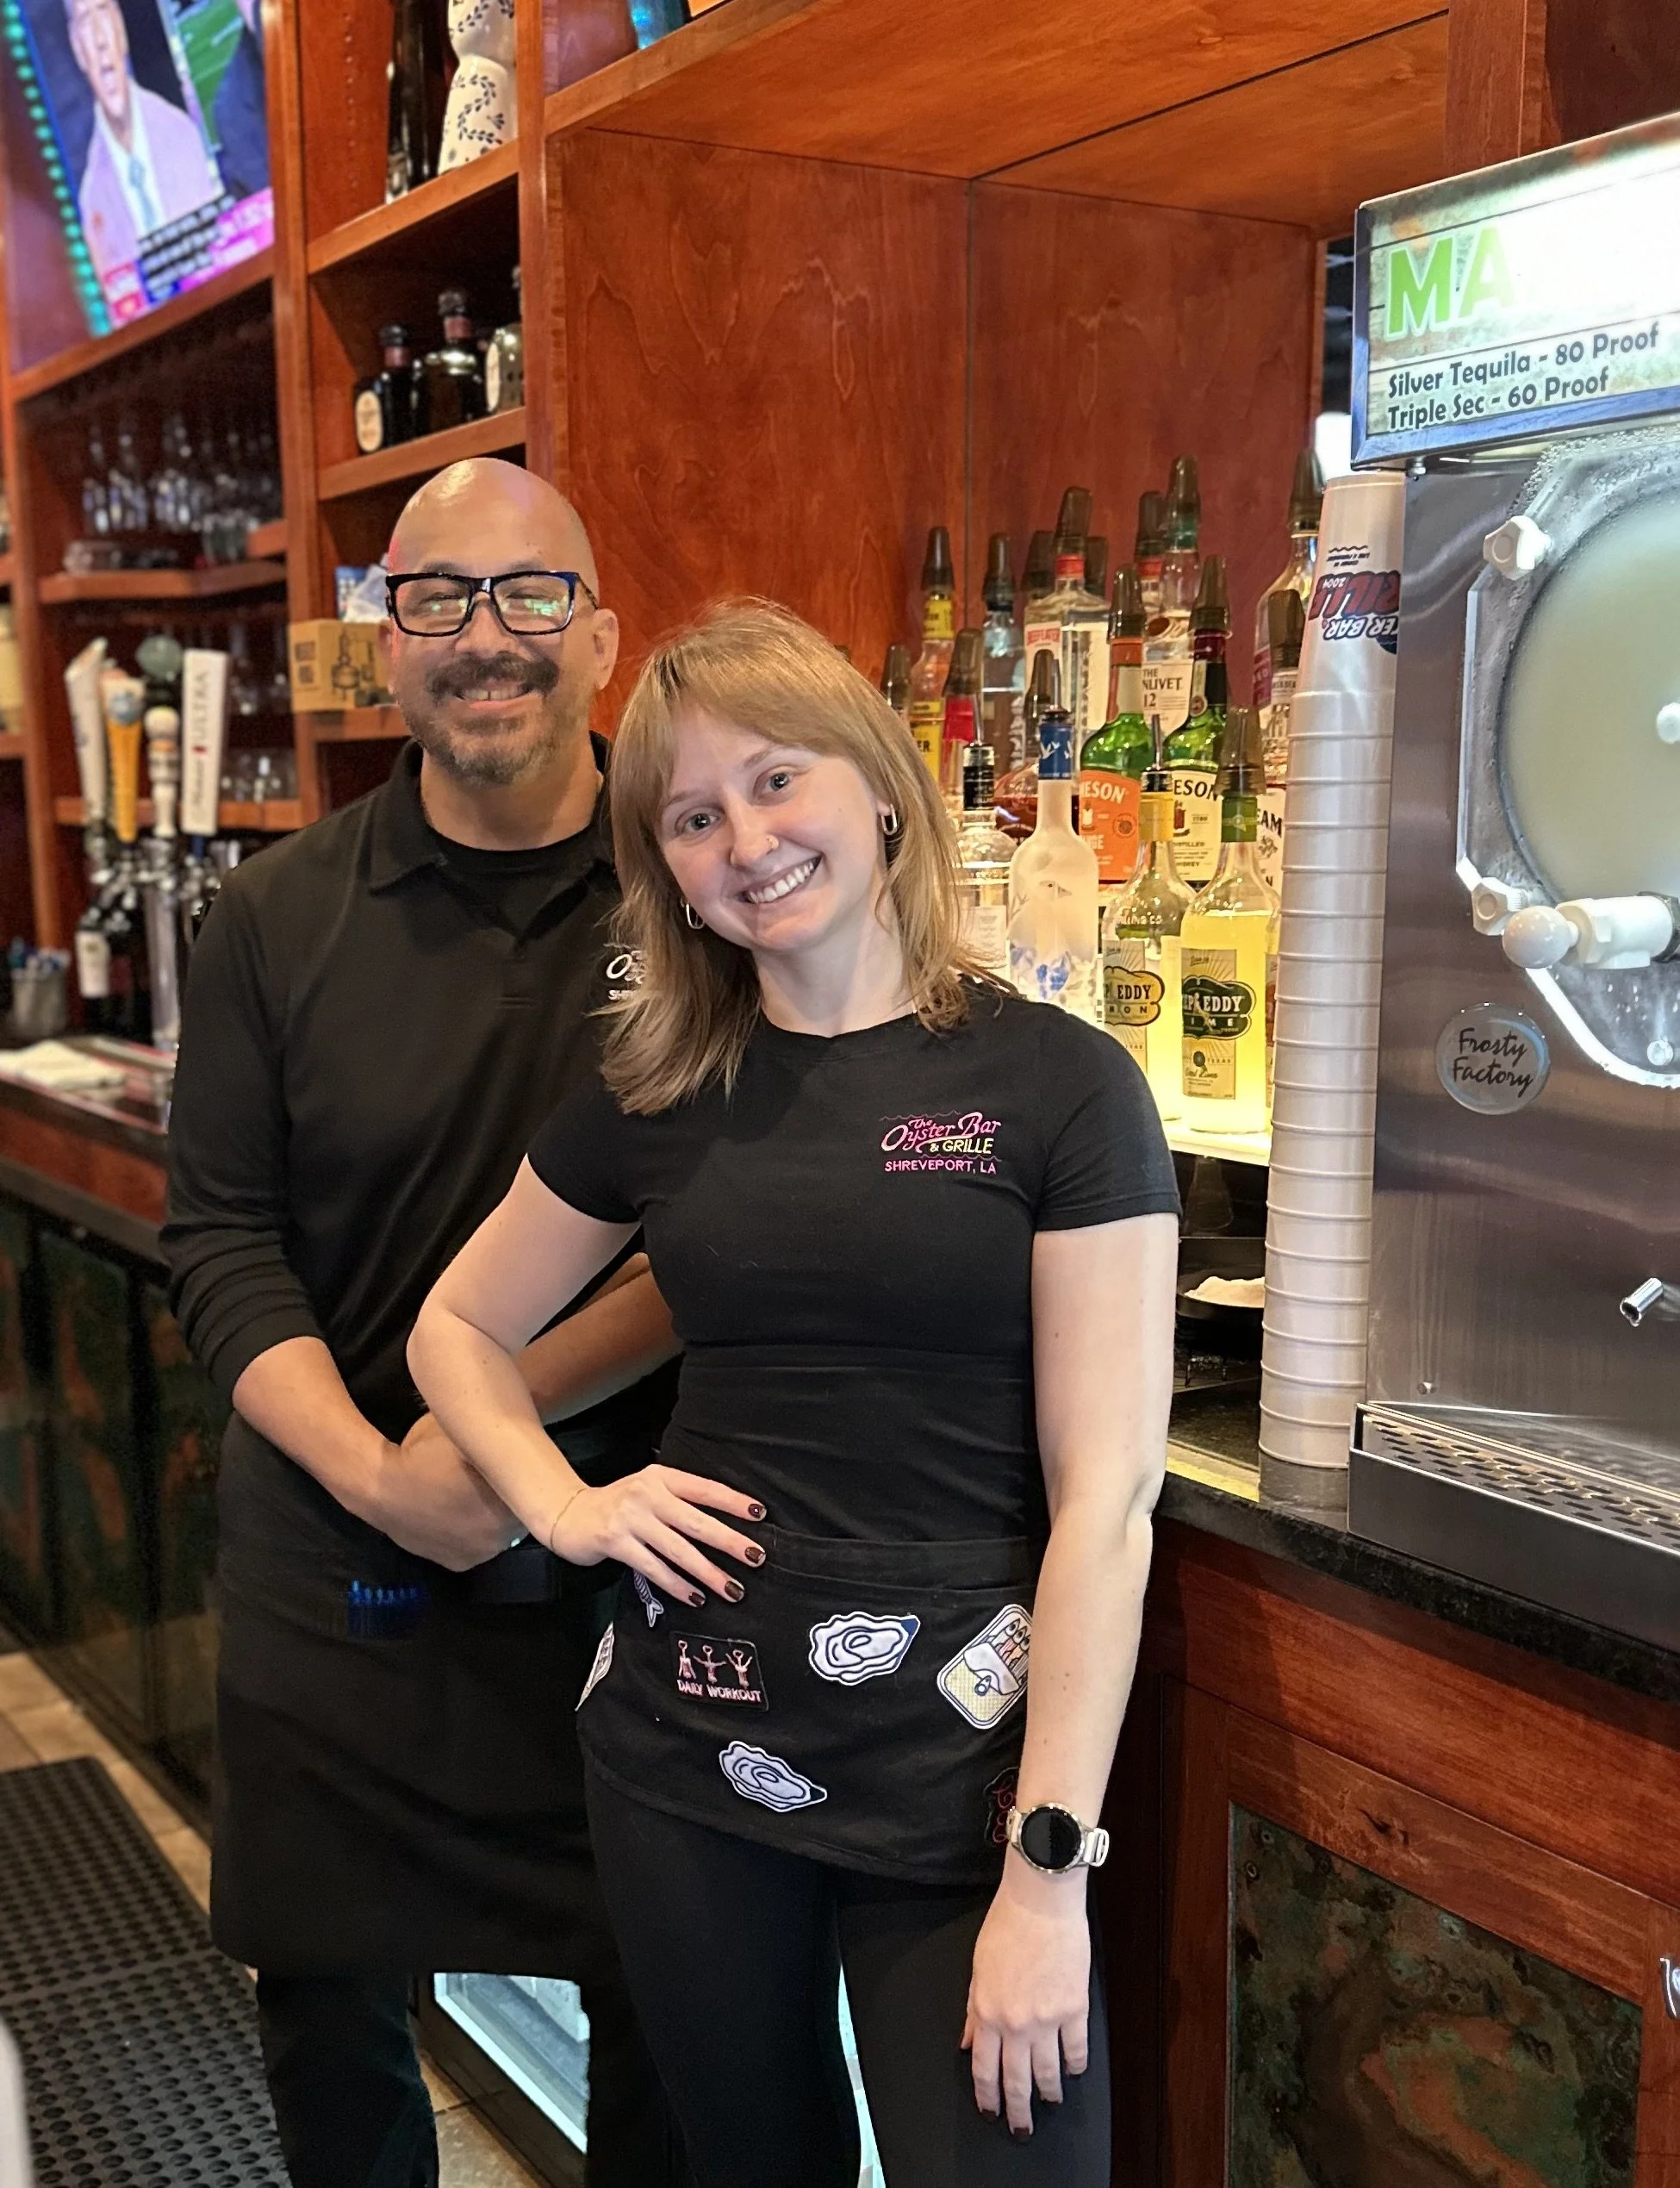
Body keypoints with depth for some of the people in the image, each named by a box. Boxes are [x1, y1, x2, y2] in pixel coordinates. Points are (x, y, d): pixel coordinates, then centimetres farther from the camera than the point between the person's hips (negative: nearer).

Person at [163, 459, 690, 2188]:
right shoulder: (277, 918, 0)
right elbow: (219, 1239, 0)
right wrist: (373, 1474, -14)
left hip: (628, 1568, -2)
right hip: (335, 1574, 2)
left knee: (663, 2004, 14)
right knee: (326, 2006, 18)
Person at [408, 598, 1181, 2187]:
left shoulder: (1054, 1086, -9)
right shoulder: (655, 1096, 3)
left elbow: (1106, 1498, -12)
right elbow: (459, 1326, 17)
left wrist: (1049, 1869, -15)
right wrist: (563, 1506, -1)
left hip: (960, 1769, -4)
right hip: (686, 1751, 4)